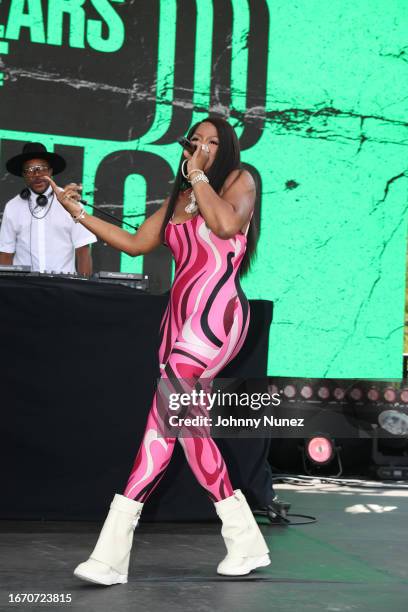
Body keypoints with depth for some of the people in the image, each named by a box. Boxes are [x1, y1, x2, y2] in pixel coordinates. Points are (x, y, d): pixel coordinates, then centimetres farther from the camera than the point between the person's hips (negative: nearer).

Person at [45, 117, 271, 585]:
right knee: (182, 424, 3)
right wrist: (79, 213, 15)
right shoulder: (177, 198, 22)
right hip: (180, 316, 8)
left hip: (216, 316, -8)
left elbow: (227, 225, -17)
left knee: (165, 419, -16)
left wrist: (199, 177, -6)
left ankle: (113, 550, -19)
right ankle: (246, 542, 12)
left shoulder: (239, 180, 3)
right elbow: (135, 243, 20)